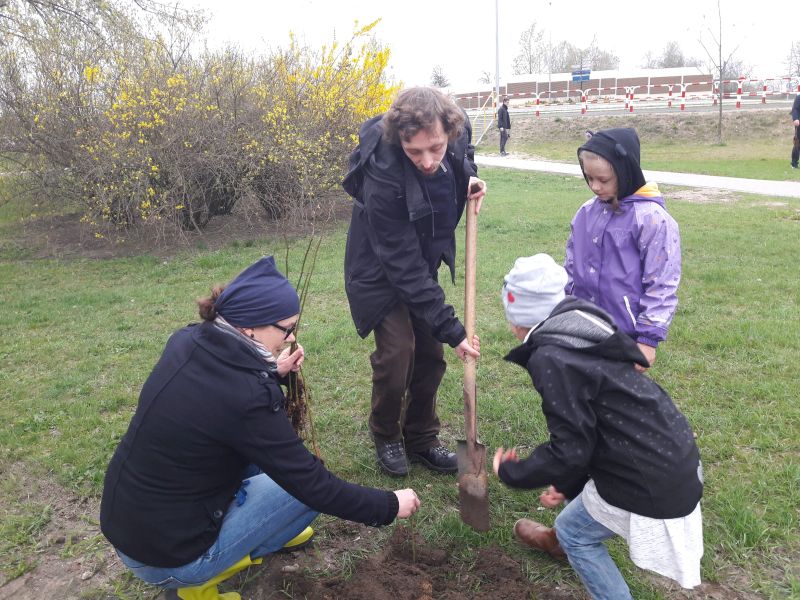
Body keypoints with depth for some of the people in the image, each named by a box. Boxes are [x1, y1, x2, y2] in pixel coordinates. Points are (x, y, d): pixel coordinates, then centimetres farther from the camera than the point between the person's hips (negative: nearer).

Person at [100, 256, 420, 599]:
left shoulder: (188, 344, -6)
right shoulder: (247, 398, -28)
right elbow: (311, 483, -19)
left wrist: (273, 373, 2)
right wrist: (388, 505, -6)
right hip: (169, 556, -8)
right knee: (310, 485, -2)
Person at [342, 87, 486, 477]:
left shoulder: (457, 132, -21)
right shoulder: (383, 179, -37)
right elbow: (404, 266, -32)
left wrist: (469, 177, -13)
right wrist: (451, 330, -30)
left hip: (423, 264, 6)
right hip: (380, 272, -5)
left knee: (430, 352, 7)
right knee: (397, 351, -12)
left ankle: (421, 440, 26)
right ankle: (386, 438, 16)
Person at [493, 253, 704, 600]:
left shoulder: (551, 358, -20)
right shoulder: (581, 335, 8)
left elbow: (569, 451, -20)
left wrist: (509, 473, -3)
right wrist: (568, 484, 23)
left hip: (652, 486, -9)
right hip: (675, 458, 9)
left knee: (574, 532, 15)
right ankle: (561, 541, 51)